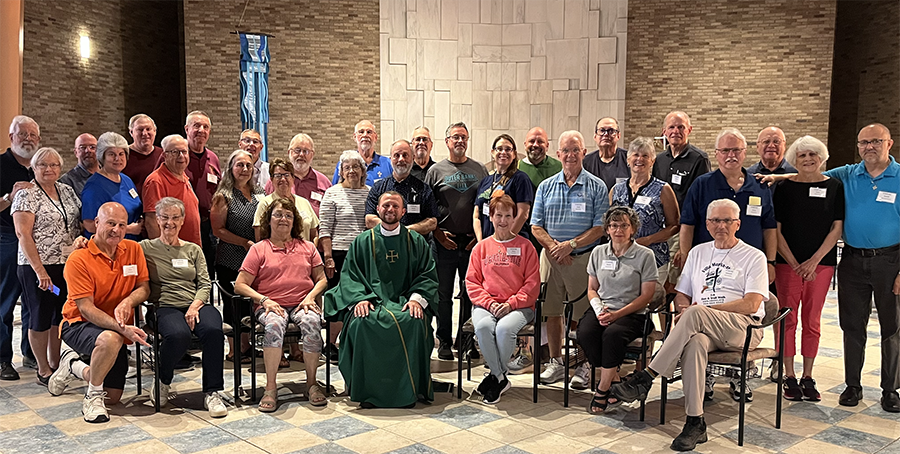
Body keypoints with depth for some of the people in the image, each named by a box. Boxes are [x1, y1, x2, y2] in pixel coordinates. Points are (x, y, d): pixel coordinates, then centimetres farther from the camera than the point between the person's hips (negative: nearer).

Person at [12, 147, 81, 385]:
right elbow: (23, 234, -14)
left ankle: (55, 363, 26)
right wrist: (39, 270, -18)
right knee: (41, 317, 3)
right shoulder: (27, 194, -8)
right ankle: (43, 371, 14)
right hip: (39, 267, -6)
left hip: (68, 264, 6)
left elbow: (79, 223, 17)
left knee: (61, 315, 13)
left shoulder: (66, 190, 11)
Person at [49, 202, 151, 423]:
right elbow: (86, 308, -20)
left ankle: (74, 366, 33)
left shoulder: (133, 250, -1)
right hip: (79, 324, -5)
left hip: (116, 329, 5)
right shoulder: (78, 259, -16)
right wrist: (121, 328, -35)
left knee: (113, 397, 5)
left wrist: (128, 302, -24)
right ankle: (93, 397, -14)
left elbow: (144, 287, 0)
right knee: (110, 339, -41)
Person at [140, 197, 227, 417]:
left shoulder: (193, 250, 20)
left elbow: (204, 284, 11)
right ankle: (163, 381, -4)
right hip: (165, 306, -2)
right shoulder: (146, 247, 13)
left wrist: (195, 306, -7)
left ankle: (212, 393, -20)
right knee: (178, 335, -36)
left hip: (196, 304, 2)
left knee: (213, 330, -32)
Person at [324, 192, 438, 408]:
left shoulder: (416, 242, 14)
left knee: (415, 321, -34)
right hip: (371, 300, 0)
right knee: (361, 322, -33)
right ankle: (367, 390, -20)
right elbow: (349, 275, 8)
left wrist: (416, 298, -12)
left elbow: (428, 275, 8)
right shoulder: (363, 241, 15)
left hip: (404, 302, 0)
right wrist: (359, 298, -12)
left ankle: (409, 389, -20)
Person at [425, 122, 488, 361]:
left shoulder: (479, 169, 10)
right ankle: (444, 342, 14)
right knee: (444, 294, 3)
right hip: (445, 241, -1)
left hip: (473, 241, 2)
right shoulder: (436, 170, 5)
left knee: (471, 293, 6)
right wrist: (438, 233, -6)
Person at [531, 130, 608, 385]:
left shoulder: (597, 187, 3)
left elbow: (600, 228, -4)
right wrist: (554, 247, -10)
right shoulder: (546, 187, 11)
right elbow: (536, 227, 7)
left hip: (584, 258, -3)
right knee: (552, 312, 7)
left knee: (584, 315, -1)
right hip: (551, 257, 3)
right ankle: (555, 362, 20)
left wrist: (571, 244, -14)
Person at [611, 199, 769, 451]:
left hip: (743, 328, -3)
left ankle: (646, 378, -34)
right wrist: (684, 310, -4)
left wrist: (706, 309, -14)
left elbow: (751, 305, -6)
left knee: (695, 313, -35)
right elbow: (682, 295, 21)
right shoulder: (698, 253, 23)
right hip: (702, 327, 3)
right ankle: (695, 423, -34)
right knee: (694, 343, -36)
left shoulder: (754, 257, 8)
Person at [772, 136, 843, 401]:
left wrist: (813, 262, -8)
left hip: (821, 263, 1)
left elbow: (837, 228, 1)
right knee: (787, 319, -1)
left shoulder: (834, 187, 4)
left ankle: (808, 377, 15)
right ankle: (790, 377, 8)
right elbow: (775, 230, -1)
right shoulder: (784, 188, 1)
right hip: (788, 263, -1)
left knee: (812, 321, 7)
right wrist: (795, 264, -8)